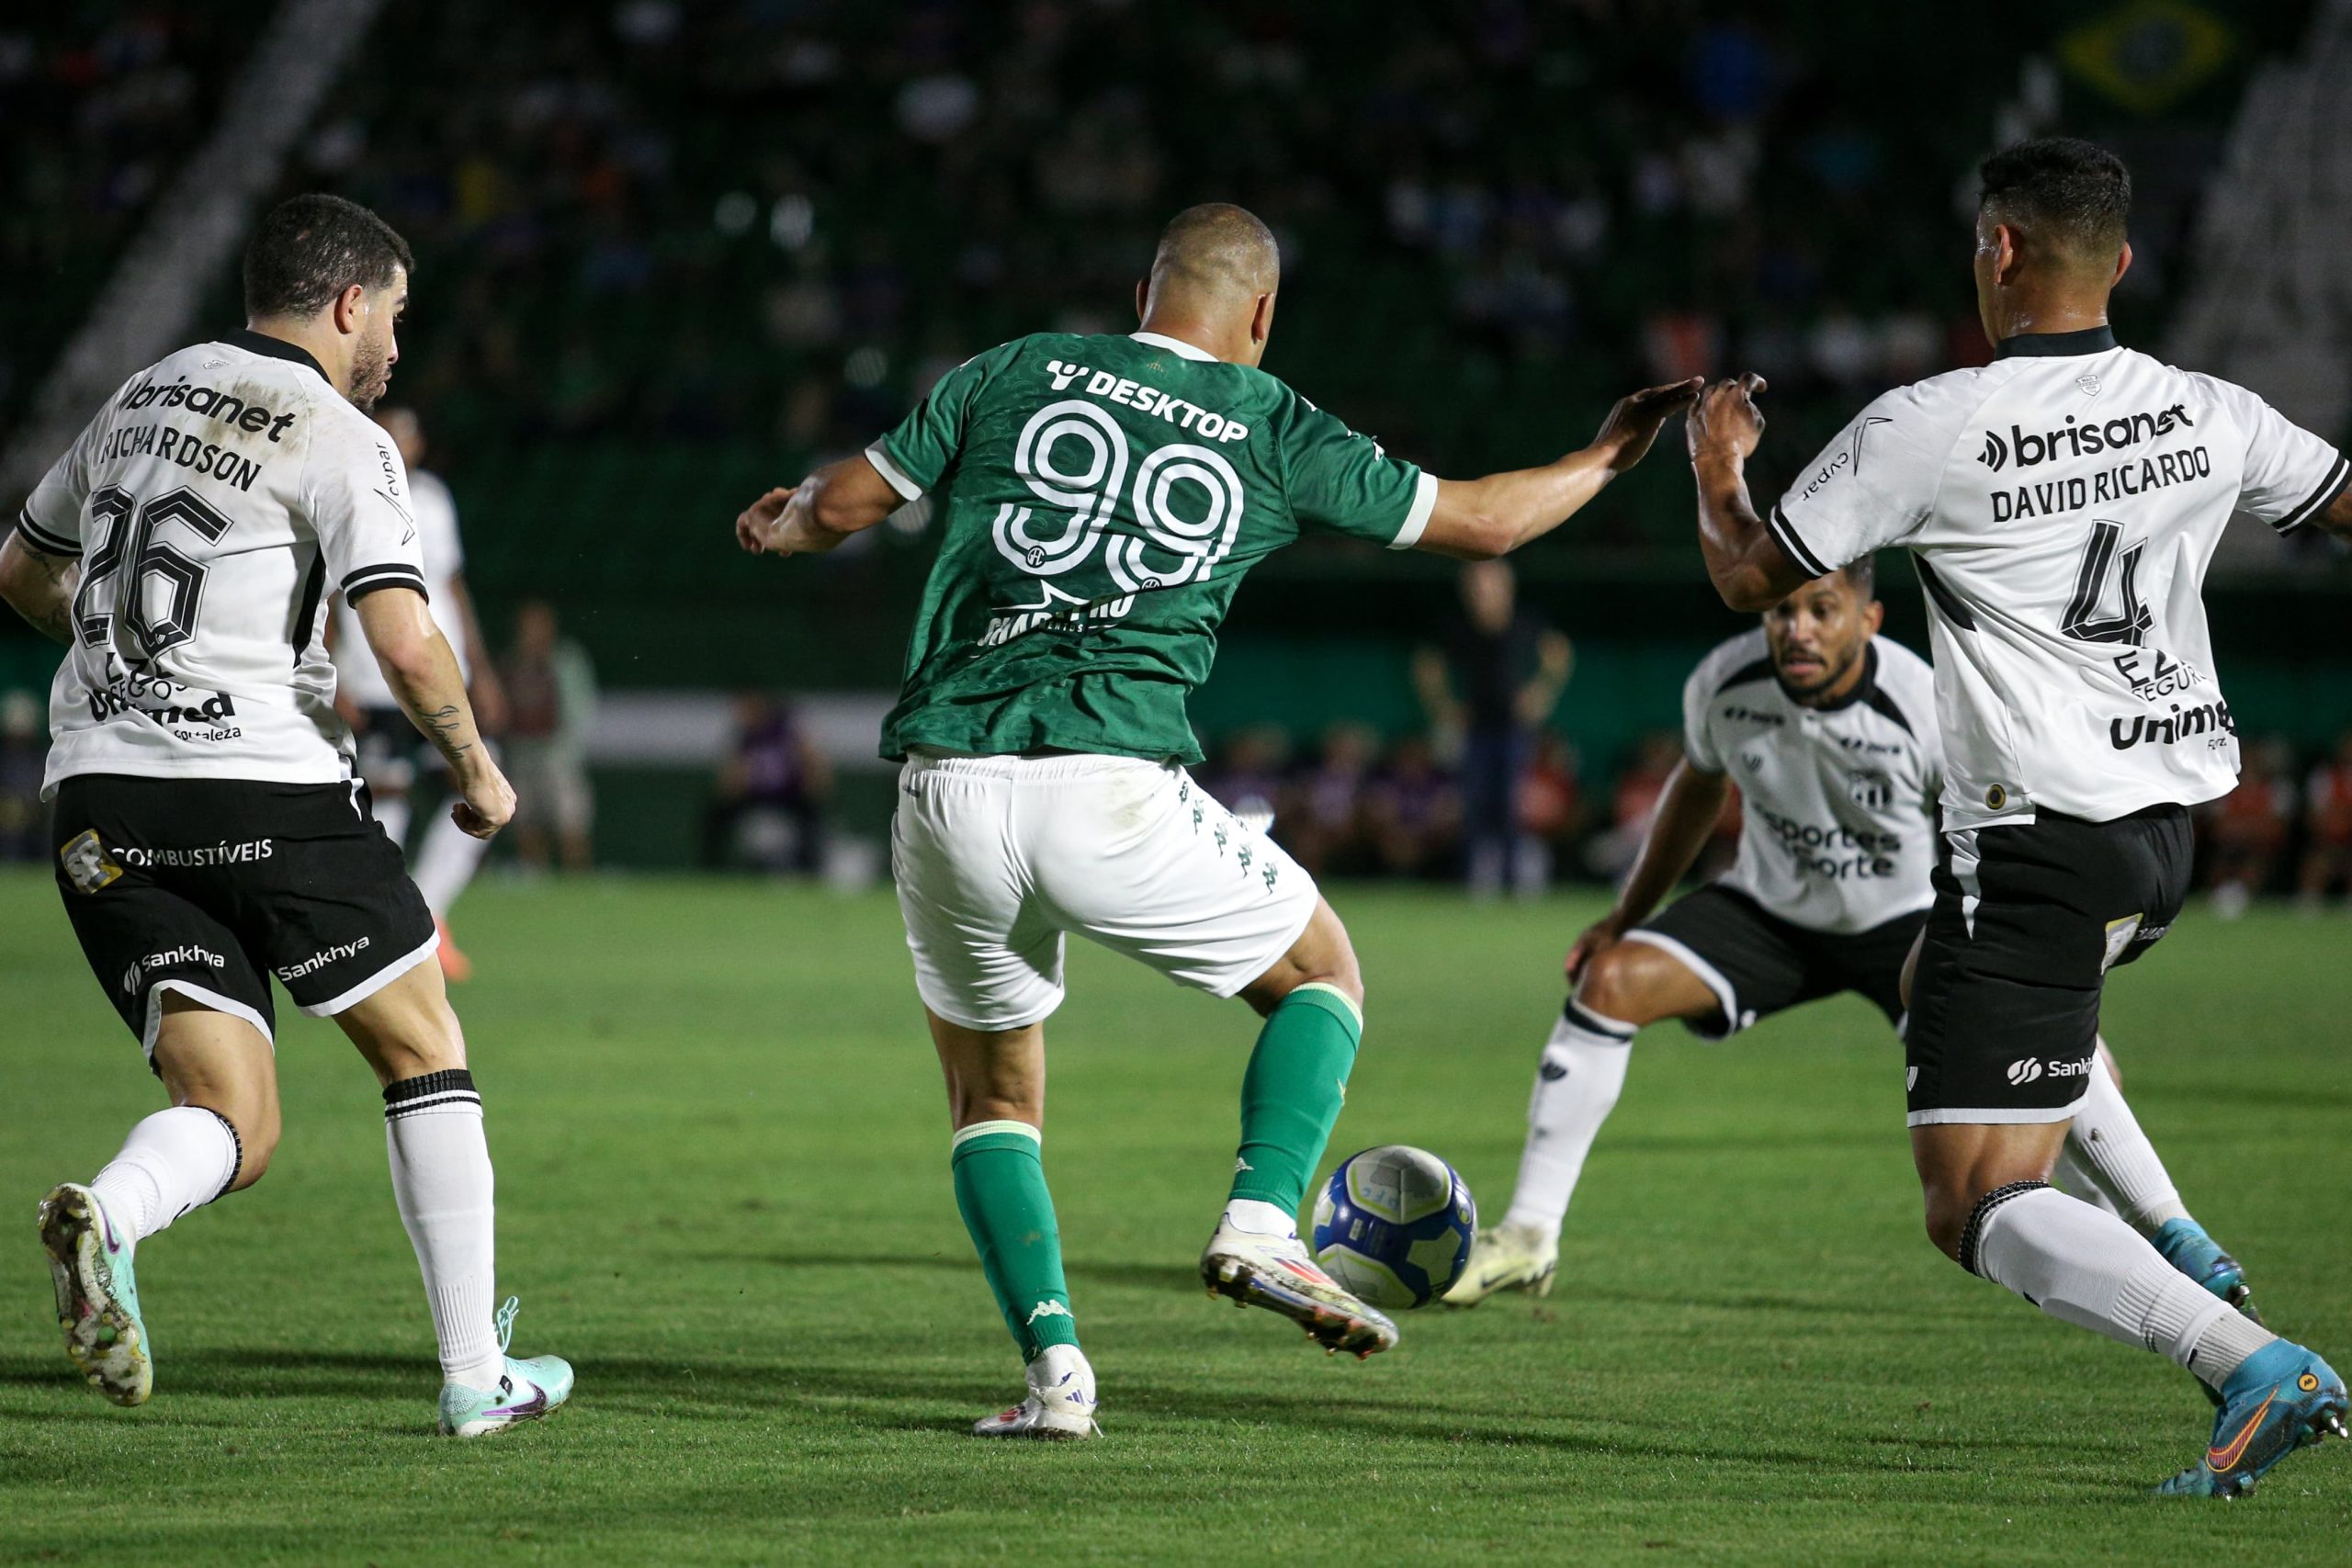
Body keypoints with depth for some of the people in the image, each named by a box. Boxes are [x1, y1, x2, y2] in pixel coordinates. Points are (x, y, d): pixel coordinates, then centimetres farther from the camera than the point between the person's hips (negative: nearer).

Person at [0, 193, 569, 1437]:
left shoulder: (142, 398, 16)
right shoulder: (338, 438, -5)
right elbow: (406, 643, -15)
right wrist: (478, 773, 1)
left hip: (101, 808, 6)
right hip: (265, 794, -6)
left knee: (236, 1129, 5)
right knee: (425, 1054, 13)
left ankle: (103, 1218, -29)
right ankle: (475, 1375, 12)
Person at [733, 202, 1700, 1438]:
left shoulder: (1017, 374, 12)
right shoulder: (1276, 432, 9)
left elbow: (840, 507, 12)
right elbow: (1481, 521, 18)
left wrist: (780, 527, 36)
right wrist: (1608, 455, 36)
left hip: (943, 791, 2)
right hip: (1109, 791, -2)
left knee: (991, 1100, 19)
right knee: (1322, 976, 20)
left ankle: (1053, 1367, 3)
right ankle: (1261, 1226, -2)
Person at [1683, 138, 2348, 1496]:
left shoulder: (1925, 431, -13)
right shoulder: (2210, 417, 0)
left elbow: (1751, 578, 0)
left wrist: (1716, 469, 20)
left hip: (2036, 846, -7)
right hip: (2169, 830, 7)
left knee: (1975, 1207, -7)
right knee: (1940, 974, 37)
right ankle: (2176, 1253, 29)